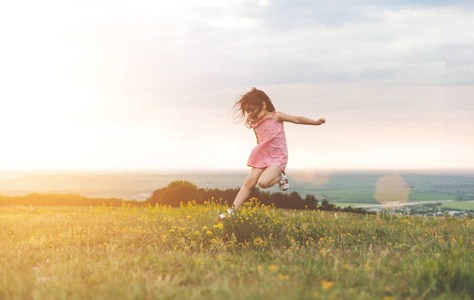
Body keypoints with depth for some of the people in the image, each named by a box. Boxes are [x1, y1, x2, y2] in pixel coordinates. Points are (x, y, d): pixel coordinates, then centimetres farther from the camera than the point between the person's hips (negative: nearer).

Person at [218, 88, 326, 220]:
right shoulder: (255, 125, 12)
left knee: (263, 182, -26)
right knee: (249, 182, -6)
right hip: (262, 157, 5)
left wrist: (316, 122, -6)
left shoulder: (275, 116, -3)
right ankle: (232, 210, -4)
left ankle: (280, 177, 4)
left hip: (278, 158, -5)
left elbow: (297, 119, -2)